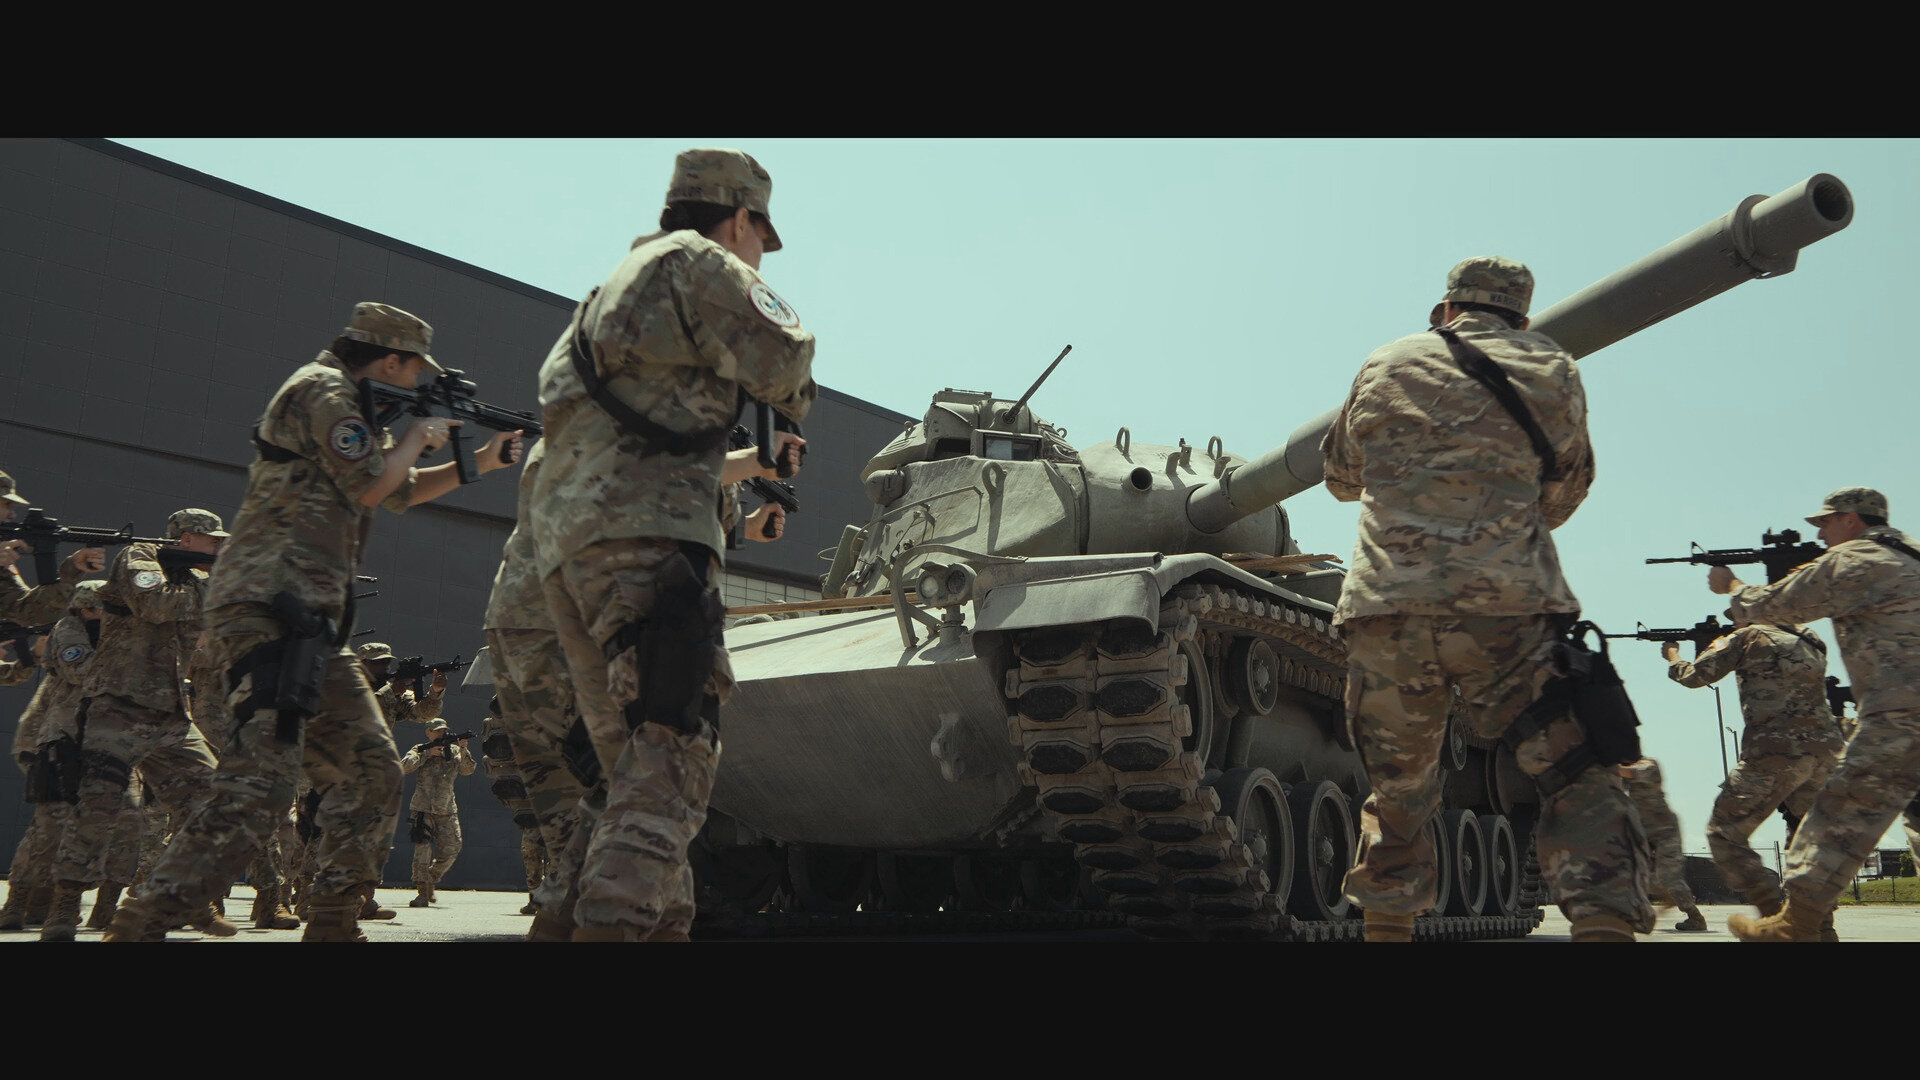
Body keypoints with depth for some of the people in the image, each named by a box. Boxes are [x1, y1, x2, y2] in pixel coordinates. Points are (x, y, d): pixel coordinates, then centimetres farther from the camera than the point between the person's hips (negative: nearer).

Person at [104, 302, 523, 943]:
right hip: (272, 612, -11)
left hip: (311, 625, 11)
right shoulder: (323, 389, -4)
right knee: (258, 789, -21)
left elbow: (404, 492, 36)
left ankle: (332, 925, 13)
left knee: (373, 775, 10)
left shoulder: (347, 404, 27)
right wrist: (418, 438, 4)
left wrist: (479, 463, 31)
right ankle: (133, 930, -23)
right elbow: (370, 484, -13)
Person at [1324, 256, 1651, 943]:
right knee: (1577, 778, 1)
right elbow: (1561, 499, 22)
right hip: (1505, 607, -2)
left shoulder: (1385, 366, 16)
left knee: (1397, 790, 14)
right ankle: (1605, 921, -13)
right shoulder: (1552, 372, 13)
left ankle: (1386, 925, 17)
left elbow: (1341, 476, 28)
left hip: (1384, 607, 2)